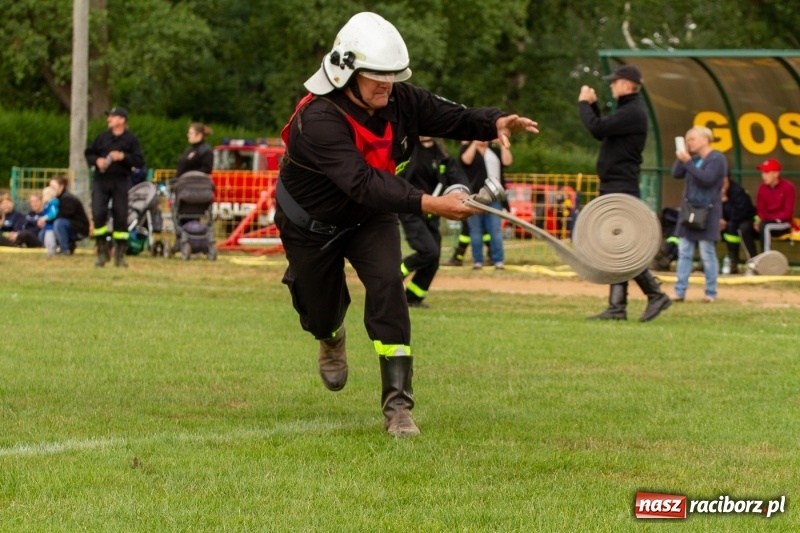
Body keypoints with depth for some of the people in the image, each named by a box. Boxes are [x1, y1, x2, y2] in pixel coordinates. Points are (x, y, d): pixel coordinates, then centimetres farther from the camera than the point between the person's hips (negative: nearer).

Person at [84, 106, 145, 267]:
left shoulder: (131, 139, 0)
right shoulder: (102, 137, 10)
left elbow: (140, 162, -3)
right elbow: (89, 154, 17)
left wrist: (123, 157, -17)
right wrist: (97, 160, -4)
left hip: (121, 182, -2)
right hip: (101, 181, 2)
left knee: (121, 217, 0)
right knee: (98, 214, -9)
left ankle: (120, 255, 11)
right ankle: (102, 252, 4)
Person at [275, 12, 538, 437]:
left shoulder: (400, 101, -19)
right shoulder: (318, 120, -38)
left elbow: (455, 118, -13)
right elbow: (364, 184, -48)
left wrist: (495, 123, -37)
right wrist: (430, 204, -58)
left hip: (371, 219, 3)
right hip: (313, 224, -3)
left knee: (387, 286, -22)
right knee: (321, 316, 12)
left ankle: (397, 405, -21)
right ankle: (332, 338, 55)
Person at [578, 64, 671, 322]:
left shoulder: (633, 112, -16)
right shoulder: (627, 110, 17)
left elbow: (597, 128, -22)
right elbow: (601, 132, 24)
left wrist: (584, 104, -6)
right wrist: (592, 105, 16)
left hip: (622, 188, -10)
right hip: (614, 187, 10)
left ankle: (656, 294, -7)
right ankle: (617, 306, 8)